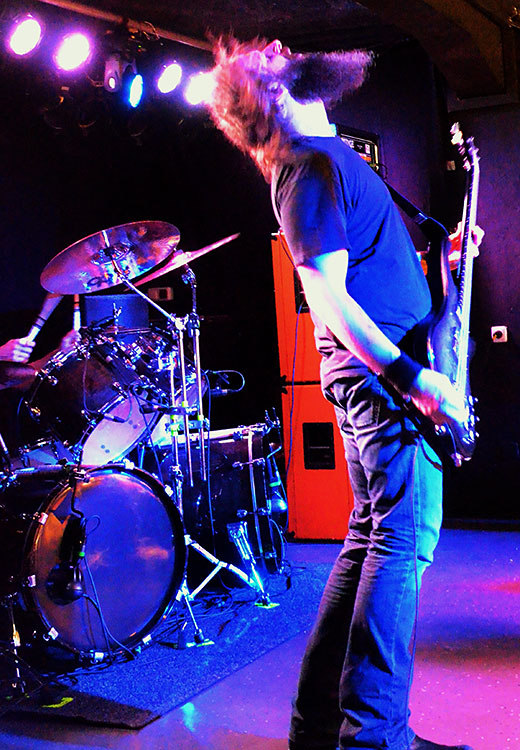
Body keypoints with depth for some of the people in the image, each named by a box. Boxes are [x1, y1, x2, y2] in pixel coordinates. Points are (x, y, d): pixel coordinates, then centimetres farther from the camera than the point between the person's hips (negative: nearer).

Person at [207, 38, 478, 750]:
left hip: (372, 367, 10)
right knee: (406, 535, -10)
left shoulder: (324, 156, 19)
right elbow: (329, 299, -20)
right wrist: (413, 378, -23)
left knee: (373, 535, 11)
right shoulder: (312, 166, -13)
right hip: (380, 370, -10)